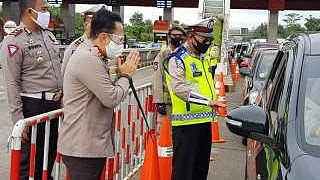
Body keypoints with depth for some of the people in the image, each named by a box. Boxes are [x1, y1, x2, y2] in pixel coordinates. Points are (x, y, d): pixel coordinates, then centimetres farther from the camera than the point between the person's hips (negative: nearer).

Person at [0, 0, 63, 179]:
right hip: (33, 106, -7)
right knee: (30, 160, 1)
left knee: (50, 155, 16)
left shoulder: (49, 35, 12)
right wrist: (19, 120, -17)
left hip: (55, 104, 7)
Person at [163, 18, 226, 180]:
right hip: (186, 123, -9)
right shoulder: (177, 59, -11)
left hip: (204, 121, 9)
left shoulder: (203, 59, 17)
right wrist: (207, 101, -30)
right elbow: (179, 88, -26)